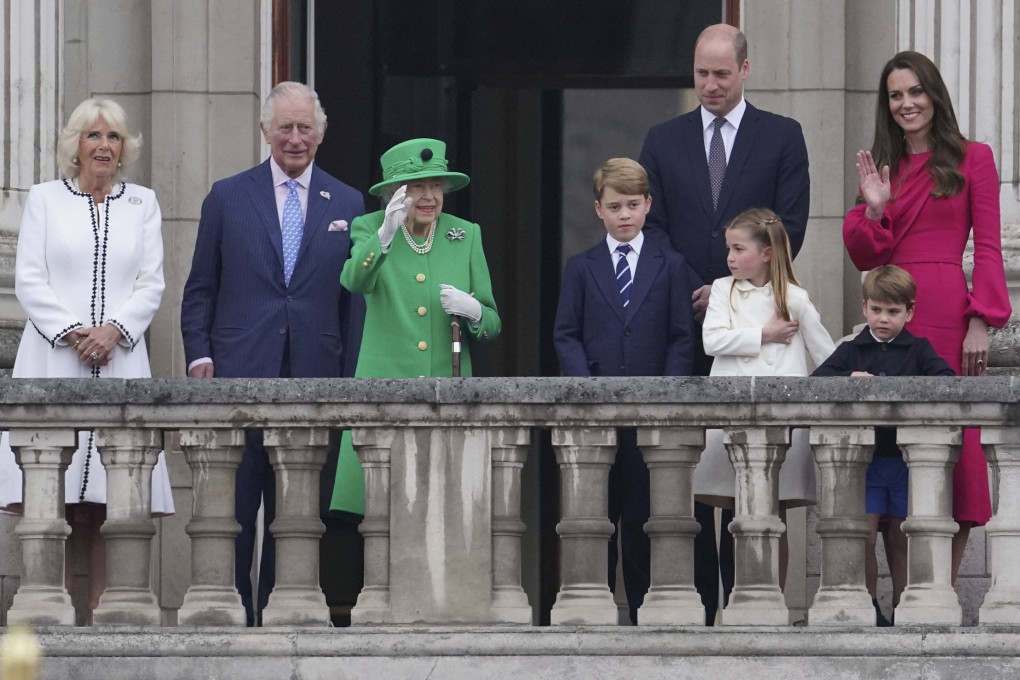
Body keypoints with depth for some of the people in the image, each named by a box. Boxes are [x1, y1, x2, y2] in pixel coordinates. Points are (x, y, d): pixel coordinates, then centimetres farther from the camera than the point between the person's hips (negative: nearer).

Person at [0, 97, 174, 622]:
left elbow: (151, 283, 8)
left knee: (109, 500, -5)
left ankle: (102, 611, -6)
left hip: (120, 359, 1)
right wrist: (71, 332, -10)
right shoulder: (44, 199, 11)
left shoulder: (142, 204, 15)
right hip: (53, 361, -1)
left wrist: (113, 330, -9)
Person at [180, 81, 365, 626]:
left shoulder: (347, 205, 11)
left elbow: (353, 295, 11)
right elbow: (200, 289, 9)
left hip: (315, 377, 1)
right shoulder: (228, 198, 8)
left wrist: (352, 374, 4)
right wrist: (199, 355, -4)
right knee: (233, 506, -5)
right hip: (240, 376, -1)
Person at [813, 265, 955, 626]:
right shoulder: (851, 351, 8)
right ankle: (868, 608, 3)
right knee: (864, 536, -5)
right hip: (864, 457, 0)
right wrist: (848, 380, -22)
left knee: (900, 539, 5)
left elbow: (948, 381, -9)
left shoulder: (919, 350, 6)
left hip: (906, 458, 0)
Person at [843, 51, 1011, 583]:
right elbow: (865, 258, 13)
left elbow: (988, 249, -1)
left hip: (946, 312, -4)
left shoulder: (971, 159, 4)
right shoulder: (882, 166, 17)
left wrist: (981, 323, -11)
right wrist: (874, 209, -4)